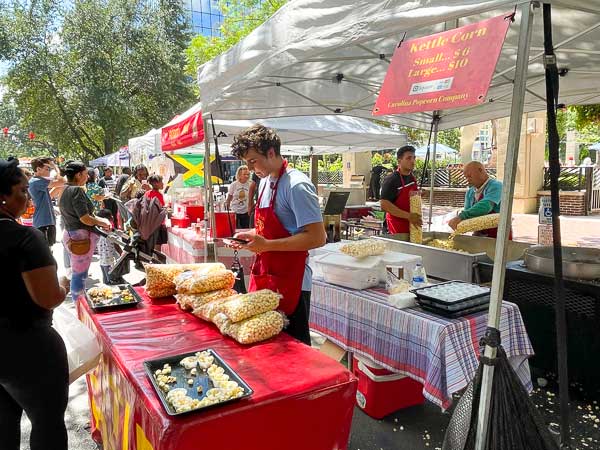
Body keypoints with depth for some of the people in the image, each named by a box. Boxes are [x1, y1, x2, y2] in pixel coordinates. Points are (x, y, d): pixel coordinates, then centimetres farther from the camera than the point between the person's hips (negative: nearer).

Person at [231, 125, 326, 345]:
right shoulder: (265, 181, 11)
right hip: (264, 279, 8)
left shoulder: (297, 185, -17)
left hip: (291, 284, -8)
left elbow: (317, 238, -22)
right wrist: (252, 235, 4)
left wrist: (267, 245, -23)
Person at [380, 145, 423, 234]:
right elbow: (384, 204, -24)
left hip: (413, 224, 7)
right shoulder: (391, 180, -15)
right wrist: (408, 216, -28)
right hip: (398, 225, -7)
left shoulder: (412, 178, 8)